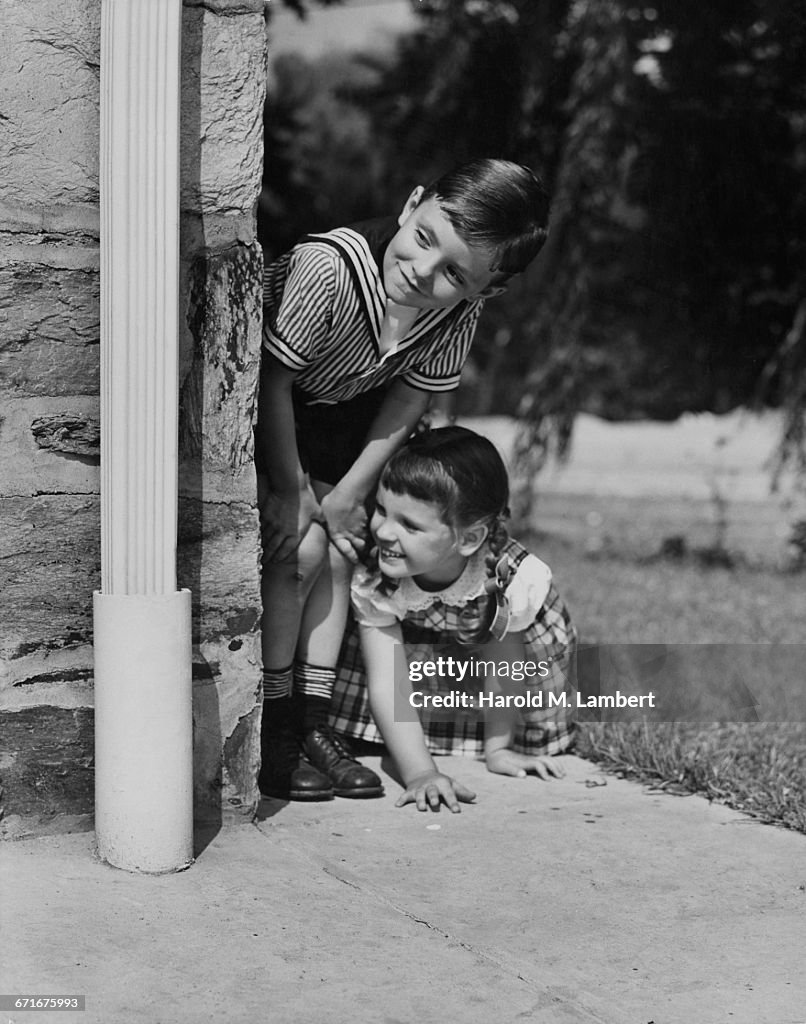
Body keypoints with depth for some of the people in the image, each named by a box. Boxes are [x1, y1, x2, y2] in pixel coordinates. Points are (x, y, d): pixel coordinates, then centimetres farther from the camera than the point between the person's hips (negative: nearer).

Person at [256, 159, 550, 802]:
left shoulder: (462, 310, -21)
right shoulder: (327, 270, -39)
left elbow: (413, 394, -9)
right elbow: (273, 382, -28)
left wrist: (348, 492, -13)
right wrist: (292, 490, -21)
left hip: (334, 414, 6)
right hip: (250, 411, -5)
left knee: (342, 544, -3)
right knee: (301, 544, -16)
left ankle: (314, 723, 5)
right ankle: (272, 734, -7)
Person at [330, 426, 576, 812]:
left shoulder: (514, 577, -42)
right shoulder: (372, 581, -38)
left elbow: (501, 667, -25)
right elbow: (388, 683, -38)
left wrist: (497, 748, -15)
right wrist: (419, 773, -46)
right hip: (413, 629, 0)